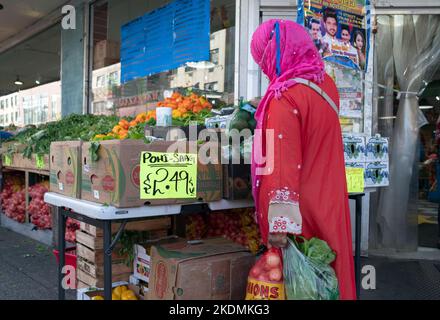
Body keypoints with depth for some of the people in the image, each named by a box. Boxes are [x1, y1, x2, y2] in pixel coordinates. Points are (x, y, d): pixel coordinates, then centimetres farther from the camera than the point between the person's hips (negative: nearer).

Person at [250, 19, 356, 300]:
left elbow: (282, 164, -26)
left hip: (299, 209, -7)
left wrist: (279, 223, -27)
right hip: (328, 200, 7)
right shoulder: (326, 83, 5)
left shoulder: (284, 97, -19)